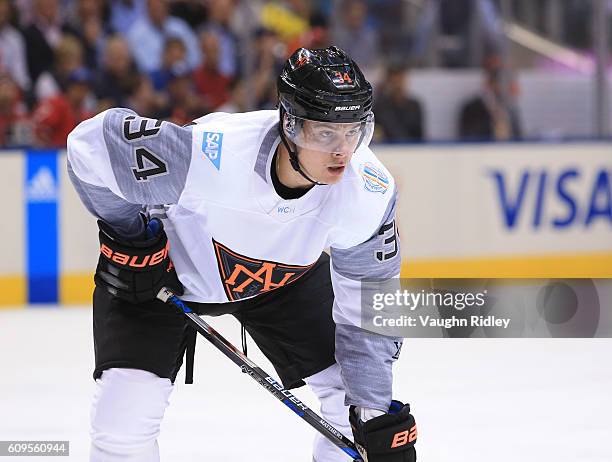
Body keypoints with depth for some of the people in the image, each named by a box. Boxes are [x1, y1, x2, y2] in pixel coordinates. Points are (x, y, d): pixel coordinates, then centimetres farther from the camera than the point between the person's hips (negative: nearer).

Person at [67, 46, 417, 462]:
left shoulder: (370, 191, -29)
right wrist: (127, 236, -16)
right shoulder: (211, 156, -42)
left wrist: (377, 410, -18)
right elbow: (92, 144, -27)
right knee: (125, 415, -17)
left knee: (360, 400, -3)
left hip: (286, 277, 4)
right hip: (167, 264, -3)